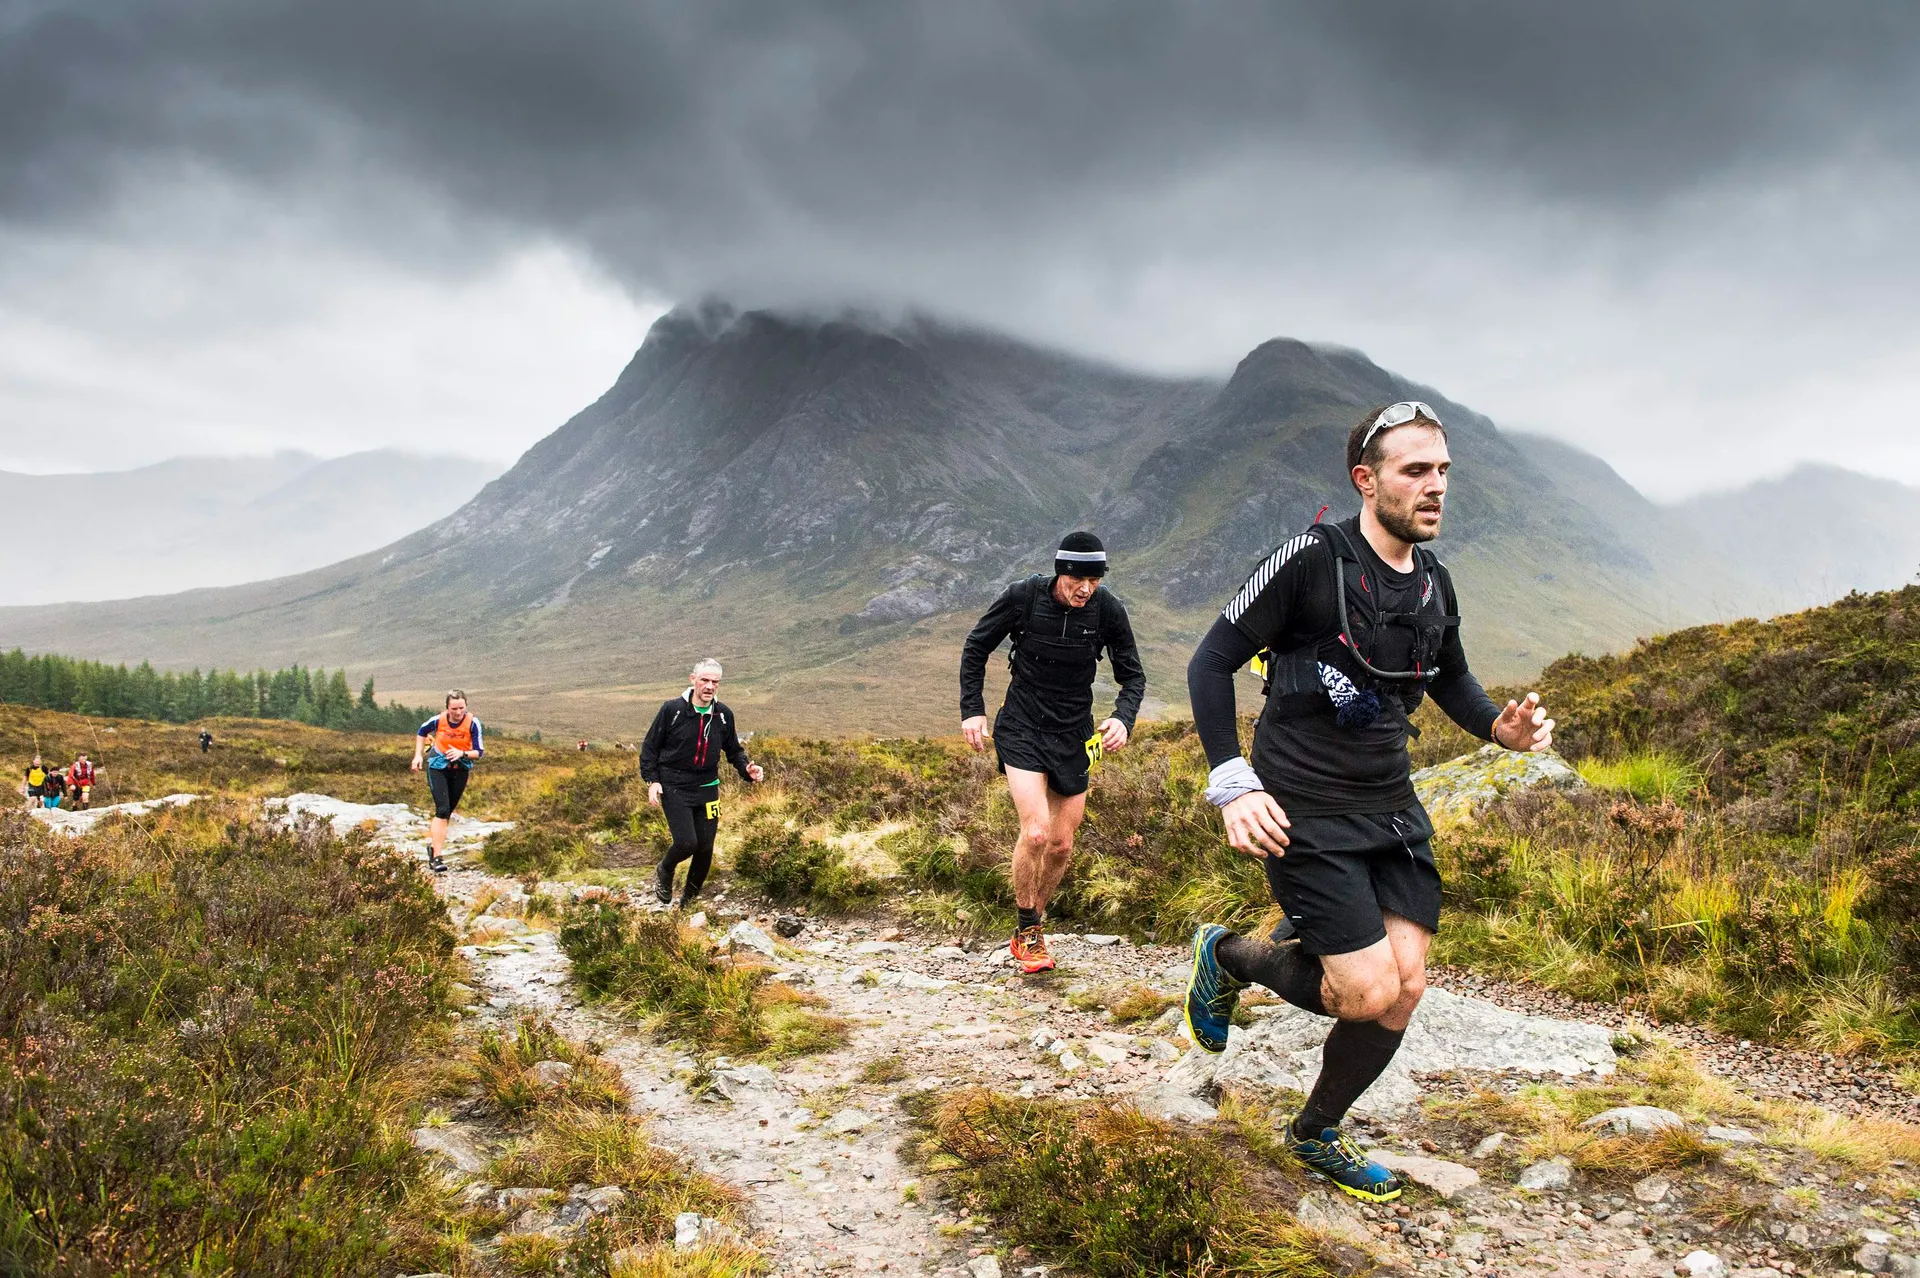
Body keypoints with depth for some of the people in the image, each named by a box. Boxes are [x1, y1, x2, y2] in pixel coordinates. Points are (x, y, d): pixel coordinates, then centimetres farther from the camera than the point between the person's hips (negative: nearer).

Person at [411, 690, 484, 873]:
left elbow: (479, 752, -16)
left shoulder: (473, 722, -18)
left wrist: (462, 753, -34)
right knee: (442, 810, -17)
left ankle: (433, 846, 34)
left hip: (461, 769, 2)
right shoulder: (438, 719, -16)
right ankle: (436, 858, -18)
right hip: (438, 767, -2)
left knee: (447, 812, 11)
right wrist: (418, 755, 0)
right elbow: (421, 732, 7)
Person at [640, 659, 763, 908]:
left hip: (707, 788, 4)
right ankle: (665, 871, 17)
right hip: (674, 788, -4)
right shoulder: (672, 709, -10)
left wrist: (748, 770, -6)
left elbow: (734, 750, 13)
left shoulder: (723, 715, 1)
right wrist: (652, 780, -11)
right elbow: (650, 747, -1)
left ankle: (689, 900, 25)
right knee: (686, 842, -17)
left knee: (705, 848, 4)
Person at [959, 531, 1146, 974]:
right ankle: (1026, 932, 2)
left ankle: (1032, 928, 30)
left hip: (1074, 735, 3)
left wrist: (1123, 718, -18)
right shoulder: (1023, 596, -15)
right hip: (1021, 727, -3)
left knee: (1061, 844, 7)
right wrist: (972, 710, -8)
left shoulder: (1108, 610, -11)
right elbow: (976, 648, -1)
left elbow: (1133, 675, 1)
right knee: (1035, 831, -19)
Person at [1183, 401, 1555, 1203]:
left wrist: (1501, 727, 1)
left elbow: (1450, 676, 23)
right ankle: (1230, 959, 17)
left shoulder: (1432, 582, 5)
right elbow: (1212, 662, -12)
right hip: (1306, 814, -7)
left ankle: (1315, 1135, 23)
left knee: (1406, 986, 0)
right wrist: (1234, 785, -20)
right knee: (1369, 993, -12)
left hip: (1391, 808, 7)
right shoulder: (1312, 560, -15)